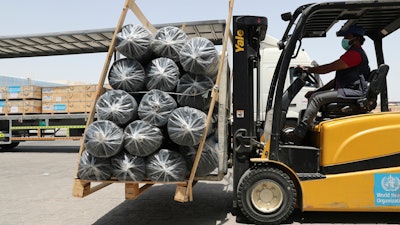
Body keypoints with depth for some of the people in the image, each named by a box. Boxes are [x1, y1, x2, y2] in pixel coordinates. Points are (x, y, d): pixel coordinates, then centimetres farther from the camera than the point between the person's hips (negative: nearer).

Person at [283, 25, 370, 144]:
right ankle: (308, 133, -2)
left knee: (316, 98, -22)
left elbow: (329, 68, -17)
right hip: (348, 91, 11)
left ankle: (298, 134, -28)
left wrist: (308, 69, -6)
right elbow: (337, 80, 24)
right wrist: (317, 91, 16)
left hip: (353, 93, -11)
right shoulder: (353, 53, 27)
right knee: (315, 96, 7)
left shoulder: (355, 54, -8)